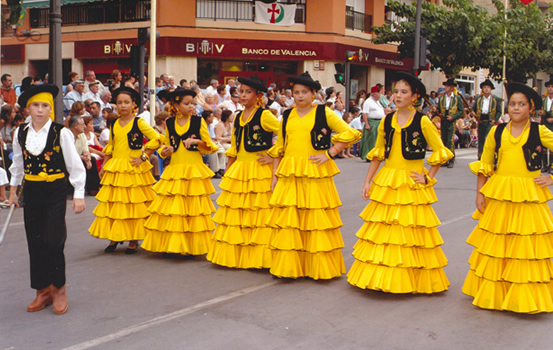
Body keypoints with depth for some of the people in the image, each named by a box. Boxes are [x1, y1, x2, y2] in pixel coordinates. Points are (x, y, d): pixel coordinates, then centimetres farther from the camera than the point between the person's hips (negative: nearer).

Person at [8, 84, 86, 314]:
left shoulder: (61, 133, -9)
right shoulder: (20, 134, 4)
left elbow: (74, 165, -5)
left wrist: (79, 195, -7)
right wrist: (13, 190, 21)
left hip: (55, 191, -4)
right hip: (31, 192, 4)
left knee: (53, 241, -9)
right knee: (35, 242, 6)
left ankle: (58, 289, 10)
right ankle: (43, 291, 19)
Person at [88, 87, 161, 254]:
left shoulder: (139, 123, -5)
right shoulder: (114, 124, 10)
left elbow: (156, 139, -10)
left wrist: (143, 157, -11)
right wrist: (104, 166, 14)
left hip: (134, 169, -5)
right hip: (115, 169, 5)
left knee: (134, 203, 0)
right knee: (113, 203, 4)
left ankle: (133, 240, 9)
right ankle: (114, 237, 13)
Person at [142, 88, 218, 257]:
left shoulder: (199, 121, 1)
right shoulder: (169, 123, 8)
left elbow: (209, 146, 3)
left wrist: (196, 141, -15)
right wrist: (166, 151, -3)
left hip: (194, 170, -2)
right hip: (174, 171, 3)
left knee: (192, 207, -1)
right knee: (171, 207, 1)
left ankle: (192, 246, 8)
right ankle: (170, 244, 12)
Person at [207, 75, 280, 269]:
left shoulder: (264, 116, -7)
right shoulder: (238, 118, 13)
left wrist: (274, 157, -12)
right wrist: (227, 173, 17)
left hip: (259, 172, -7)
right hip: (238, 171, 7)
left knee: (257, 213, -3)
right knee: (235, 214, 7)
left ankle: (257, 256, 5)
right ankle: (235, 255, 15)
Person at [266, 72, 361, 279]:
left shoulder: (324, 113, 2)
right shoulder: (287, 116, 13)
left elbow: (350, 134, -1)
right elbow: (279, 147, 18)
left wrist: (329, 154, -6)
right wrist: (275, 173, 12)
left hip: (315, 173, -3)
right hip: (289, 174, 4)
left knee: (317, 220, -2)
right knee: (287, 221, 0)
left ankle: (320, 268, 8)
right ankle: (290, 267, 8)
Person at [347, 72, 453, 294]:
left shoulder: (422, 122, -5)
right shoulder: (386, 121, 7)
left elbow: (440, 152, -1)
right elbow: (377, 154, 13)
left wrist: (427, 178, -6)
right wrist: (367, 181, 7)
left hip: (411, 184, -4)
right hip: (386, 183, 4)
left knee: (411, 230, 0)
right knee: (383, 231, 6)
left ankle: (414, 280, 13)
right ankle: (383, 278, 18)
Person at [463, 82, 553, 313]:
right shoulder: (496, 132, 5)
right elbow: (484, 165, 9)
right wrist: (479, 193, 5)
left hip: (528, 197, -2)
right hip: (498, 196, 2)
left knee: (525, 249, 2)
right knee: (495, 247, 8)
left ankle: (525, 298, 15)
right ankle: (492, 294, 22)